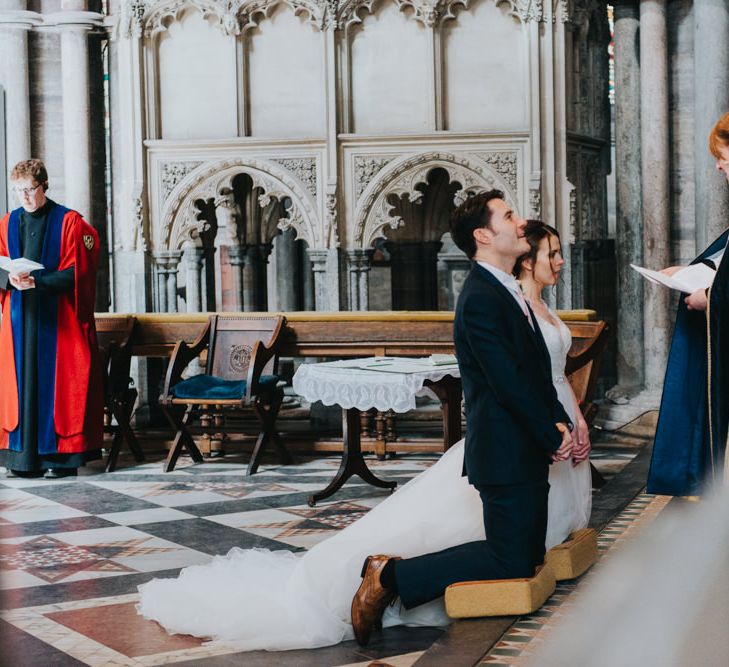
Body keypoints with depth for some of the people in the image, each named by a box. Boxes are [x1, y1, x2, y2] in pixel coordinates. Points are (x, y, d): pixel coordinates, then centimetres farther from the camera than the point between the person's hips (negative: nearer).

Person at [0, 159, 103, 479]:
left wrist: (37, 281, -19)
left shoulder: (68, 222, -2)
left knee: (58, 382, -3)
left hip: (58, 319, -4)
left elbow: (74, 272, -8)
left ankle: (63, 453, 1)